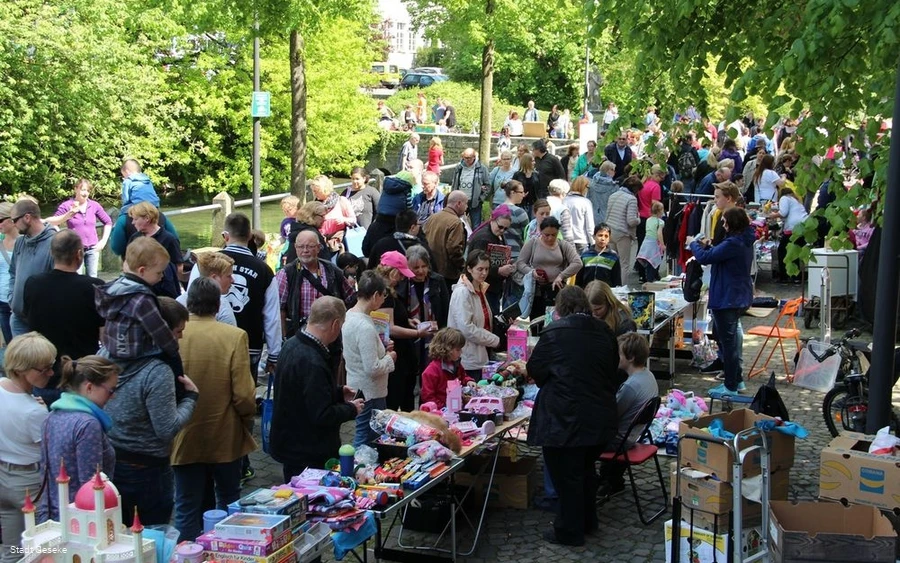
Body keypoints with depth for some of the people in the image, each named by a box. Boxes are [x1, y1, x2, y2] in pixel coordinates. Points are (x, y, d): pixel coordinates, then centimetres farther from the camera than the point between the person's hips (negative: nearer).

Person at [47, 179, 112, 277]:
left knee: (92, 278, 5)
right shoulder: (66, 206, -5)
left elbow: (108, 222, 13)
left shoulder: (95, 206, 3)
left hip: (92, 249, 3)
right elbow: (52, 224, -7)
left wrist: (103, 241, 6)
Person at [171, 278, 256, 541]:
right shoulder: (234, 336, -15)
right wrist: (248, 419, 5)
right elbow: (243, 394, -16)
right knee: (229, 504, 20)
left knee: (187, 509, 10)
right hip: (225, 437, 0)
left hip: (185, 438, 0)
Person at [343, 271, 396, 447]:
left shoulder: (350, 315, 3)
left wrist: (382, 348, 7)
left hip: (356, 385, 10)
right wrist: (389, 358, -8)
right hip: (369, 392, -10)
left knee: (364, 435, 20)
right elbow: (373, 369, -26)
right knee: (366, 438, 2)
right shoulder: (365, 327, -25)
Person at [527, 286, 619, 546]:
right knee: (586, 469, 23)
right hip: (601, 416, 6)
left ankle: (569, 532, 16)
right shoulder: (604, 331, 5)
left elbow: (534, 370, -5)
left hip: (565, 417, -6)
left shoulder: (554, 331, -12)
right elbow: (612, 367, 17)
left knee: (566, 475, 6)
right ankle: (588, 522, 36)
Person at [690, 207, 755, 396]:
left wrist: (694, 244, -4)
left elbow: (704, 258, -22)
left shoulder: (733, 243, -25)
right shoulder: (745, 241, 6)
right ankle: (736, 380, 31)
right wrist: (707, 246, 5)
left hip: (727, 300, -10)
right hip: (741, 298, 10)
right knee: (731, 340, 22)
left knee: (727, 342, 0)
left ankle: (731, 387, 9)